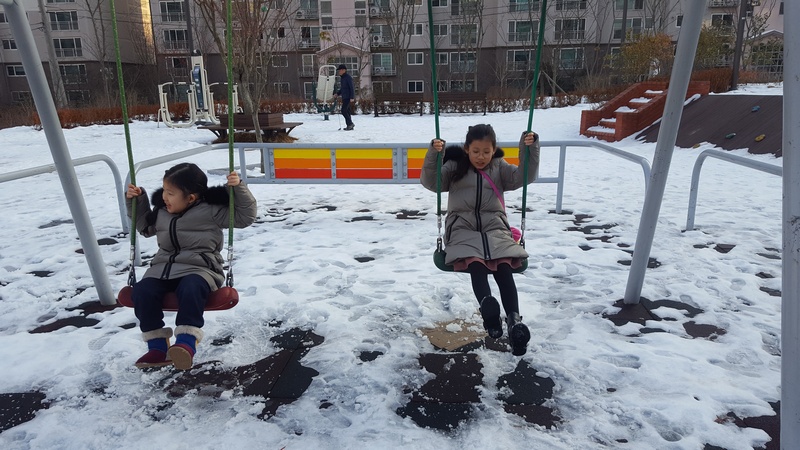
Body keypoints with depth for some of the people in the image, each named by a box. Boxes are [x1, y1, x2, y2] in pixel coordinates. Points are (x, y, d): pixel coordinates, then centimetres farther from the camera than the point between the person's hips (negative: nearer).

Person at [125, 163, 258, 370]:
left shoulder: (211, 210, -4)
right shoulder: (161, 210, 14)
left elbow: (245, 217, -3)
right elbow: (145, 227, 34)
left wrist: (239, 188, -14)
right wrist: (136, 201, 23)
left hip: (199, 268, -5)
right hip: (163, 268, 6)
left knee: (190, 289, -39)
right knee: (141, 291, -22)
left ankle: (187, 342, -34)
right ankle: (157, 347, -14)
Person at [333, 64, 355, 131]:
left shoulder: (348, 77, -11)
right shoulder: (341, 78, 16)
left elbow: (352, 88, -15)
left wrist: (352, 97, -21)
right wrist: (337, 94, 11)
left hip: (348, 97, -9)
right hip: (344, 97, 9)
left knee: (344, 111, -14)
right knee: (347, 111, 8)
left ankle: (350, 123, -6)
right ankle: (350, 126, 11)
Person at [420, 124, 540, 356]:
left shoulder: (499, 167, 18)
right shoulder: (455, 167, 13)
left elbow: (524, 176, 5)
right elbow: (430, 181, -1)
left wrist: (530, 148, -10)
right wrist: (434, 154, -18)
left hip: (494, 228, 2)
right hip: (463, 229, -1)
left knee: (504, 267, -27)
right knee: (476, 264, -33)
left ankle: (514, 321, -40)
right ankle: (488, 308, -57)